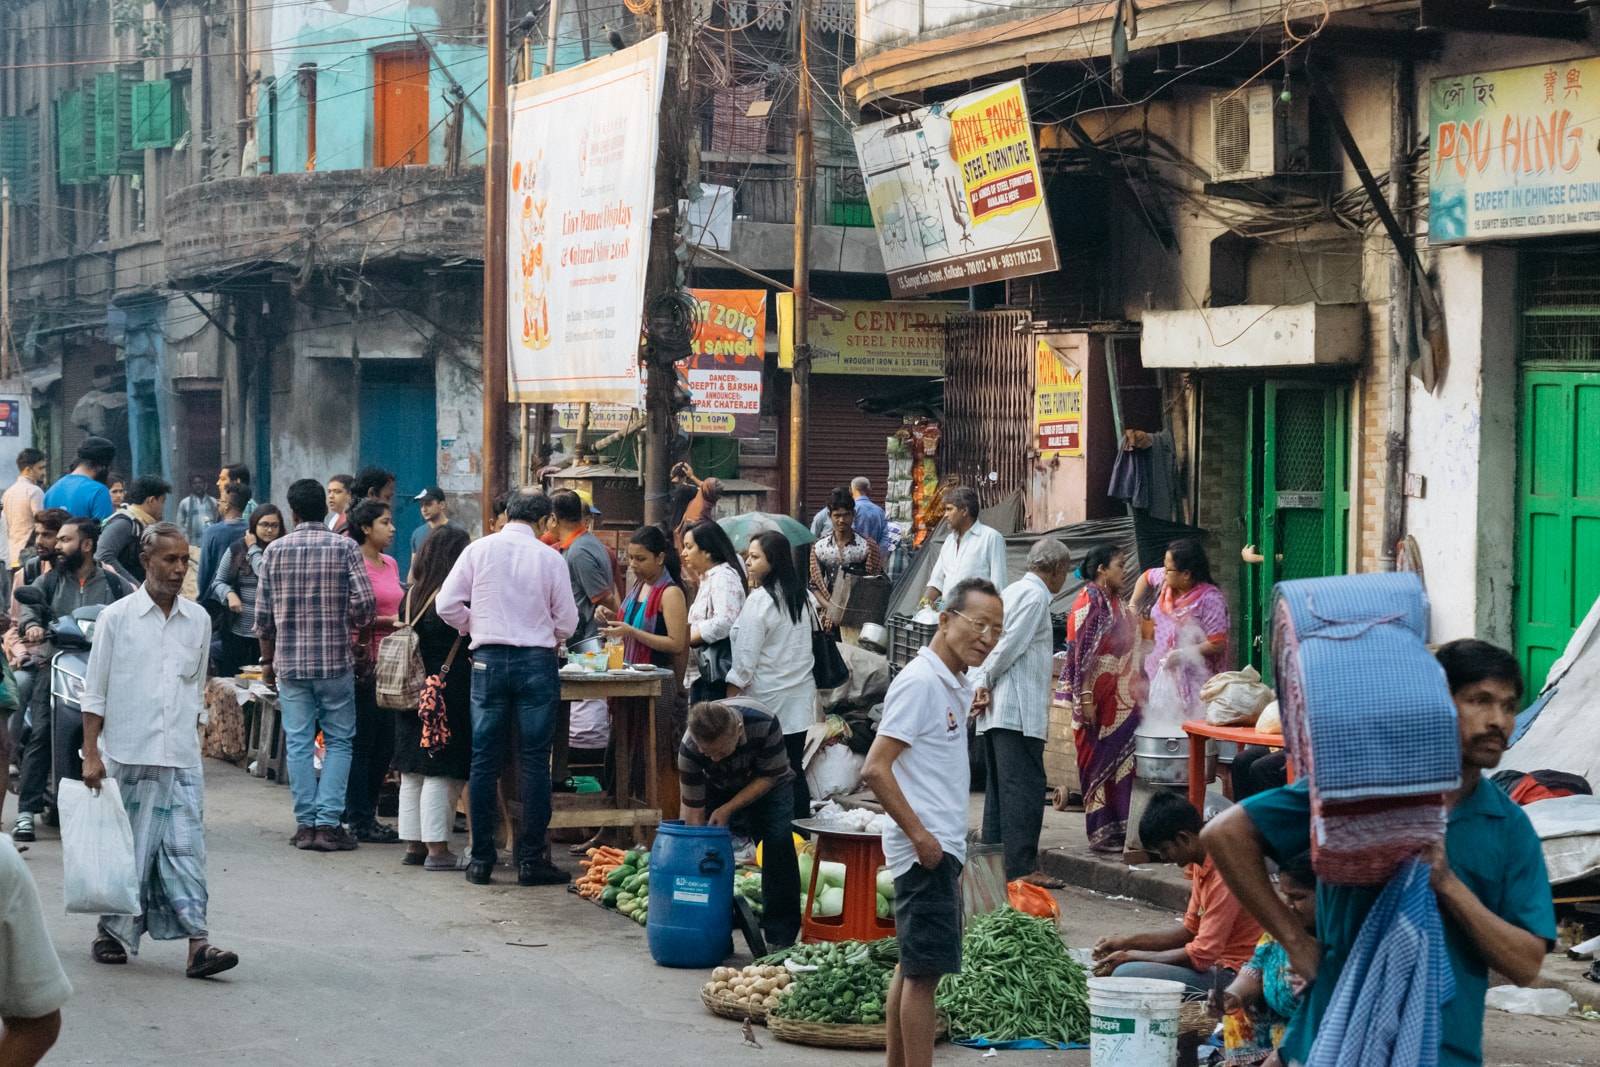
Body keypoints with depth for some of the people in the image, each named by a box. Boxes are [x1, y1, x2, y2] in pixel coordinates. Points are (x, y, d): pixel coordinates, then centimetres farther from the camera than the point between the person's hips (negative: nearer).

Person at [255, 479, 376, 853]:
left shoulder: (275, 550, 3)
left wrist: (268, 659, 17)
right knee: (339, 741, 5)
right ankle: (328, 822, -3)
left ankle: (306, 823, 7)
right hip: (335, 660, -2)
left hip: (290, 661, 2)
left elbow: (263, 614, 5)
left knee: (298, 744, 7)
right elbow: (365, 603, -10)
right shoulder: (345, 548, -3)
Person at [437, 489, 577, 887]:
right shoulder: (550, 558, -1)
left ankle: (481, 859, 8)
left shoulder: (479, 550, 0)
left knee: (484, 761, 6)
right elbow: (567, 622, 3)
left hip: (489, 659, 1)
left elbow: (447, 604, -1)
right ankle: (532, 860, 2)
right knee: (535, 761, 2)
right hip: (536, 661, -1)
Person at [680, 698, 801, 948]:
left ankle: (780, 936, -13)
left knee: (779, 842, -19)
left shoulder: (764, 723, -39)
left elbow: (768, 777, -23)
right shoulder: (688, 750, -35)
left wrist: (728, 809, -30)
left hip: (766, 785, -1)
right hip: (718, 787, 1)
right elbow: (693, 813, -29)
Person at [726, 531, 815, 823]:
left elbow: (746, 656, -14)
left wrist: (730, 697, -10)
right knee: (794, 769, 8)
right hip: (799, 698, 7)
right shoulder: (799, 596, 9)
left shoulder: (759, 600, -14)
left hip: (769, 700, -7)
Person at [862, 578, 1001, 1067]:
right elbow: (875, 769, -19)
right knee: (925, 970, -8)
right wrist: (920, 835, -18)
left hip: (941, 848, 10)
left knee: (912, 967, 13)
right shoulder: (920, 682, -15)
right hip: (927, 851, -10)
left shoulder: (958, 686, 13)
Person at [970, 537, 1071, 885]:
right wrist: (986, 681, -5)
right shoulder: (1035, 596, -9)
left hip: (996, 712, 10)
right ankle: (1021, 867, -12)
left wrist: (979, 683, 6)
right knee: (1025, 787, -10)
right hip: (1018, 711, -10)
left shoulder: (1011, 592, 20)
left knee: (1000, 787, 11)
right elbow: (1009, 645, -16)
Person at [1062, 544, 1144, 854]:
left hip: (1124, 698, 8)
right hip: (1099, 697, -8)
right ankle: (1101, 832, 3)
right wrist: (1085, 698, -21)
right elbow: (1081, 653, -16)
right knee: (1100, 761, -2)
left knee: (1123, 760, 7)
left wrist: (1139, 691, 20)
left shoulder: (1117, 602, 15)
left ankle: (1118, 828, 12)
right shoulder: (1089, 601, -11)